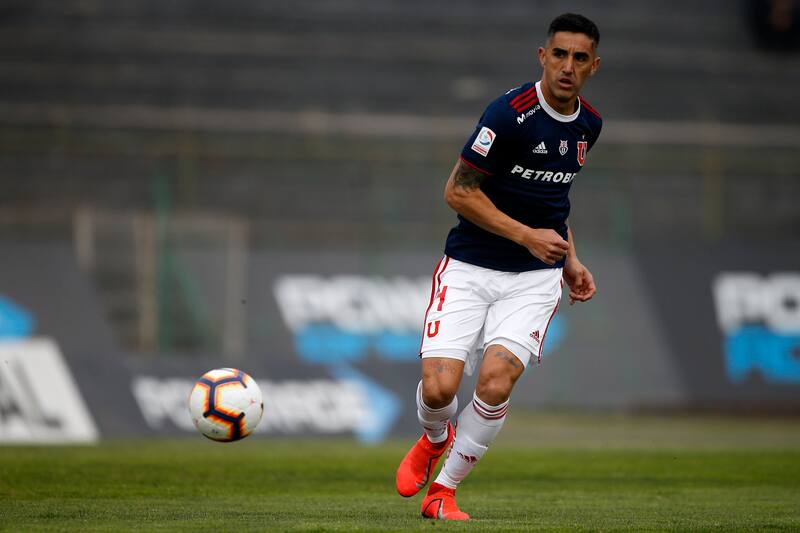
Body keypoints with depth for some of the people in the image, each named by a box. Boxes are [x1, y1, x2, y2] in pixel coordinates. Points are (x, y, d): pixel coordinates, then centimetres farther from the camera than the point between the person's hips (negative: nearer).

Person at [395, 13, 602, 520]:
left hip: (535, 278, 4)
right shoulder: (511, 113, -15)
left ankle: (443, 490, 1)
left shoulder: (588, 124, 8)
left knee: (496, 380, -19)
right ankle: (434, 440, 24)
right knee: (439, 387, -16)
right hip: (469, 268, -4)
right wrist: (527, 235, -16)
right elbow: (458, 191, -13)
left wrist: (570, 259, 17)